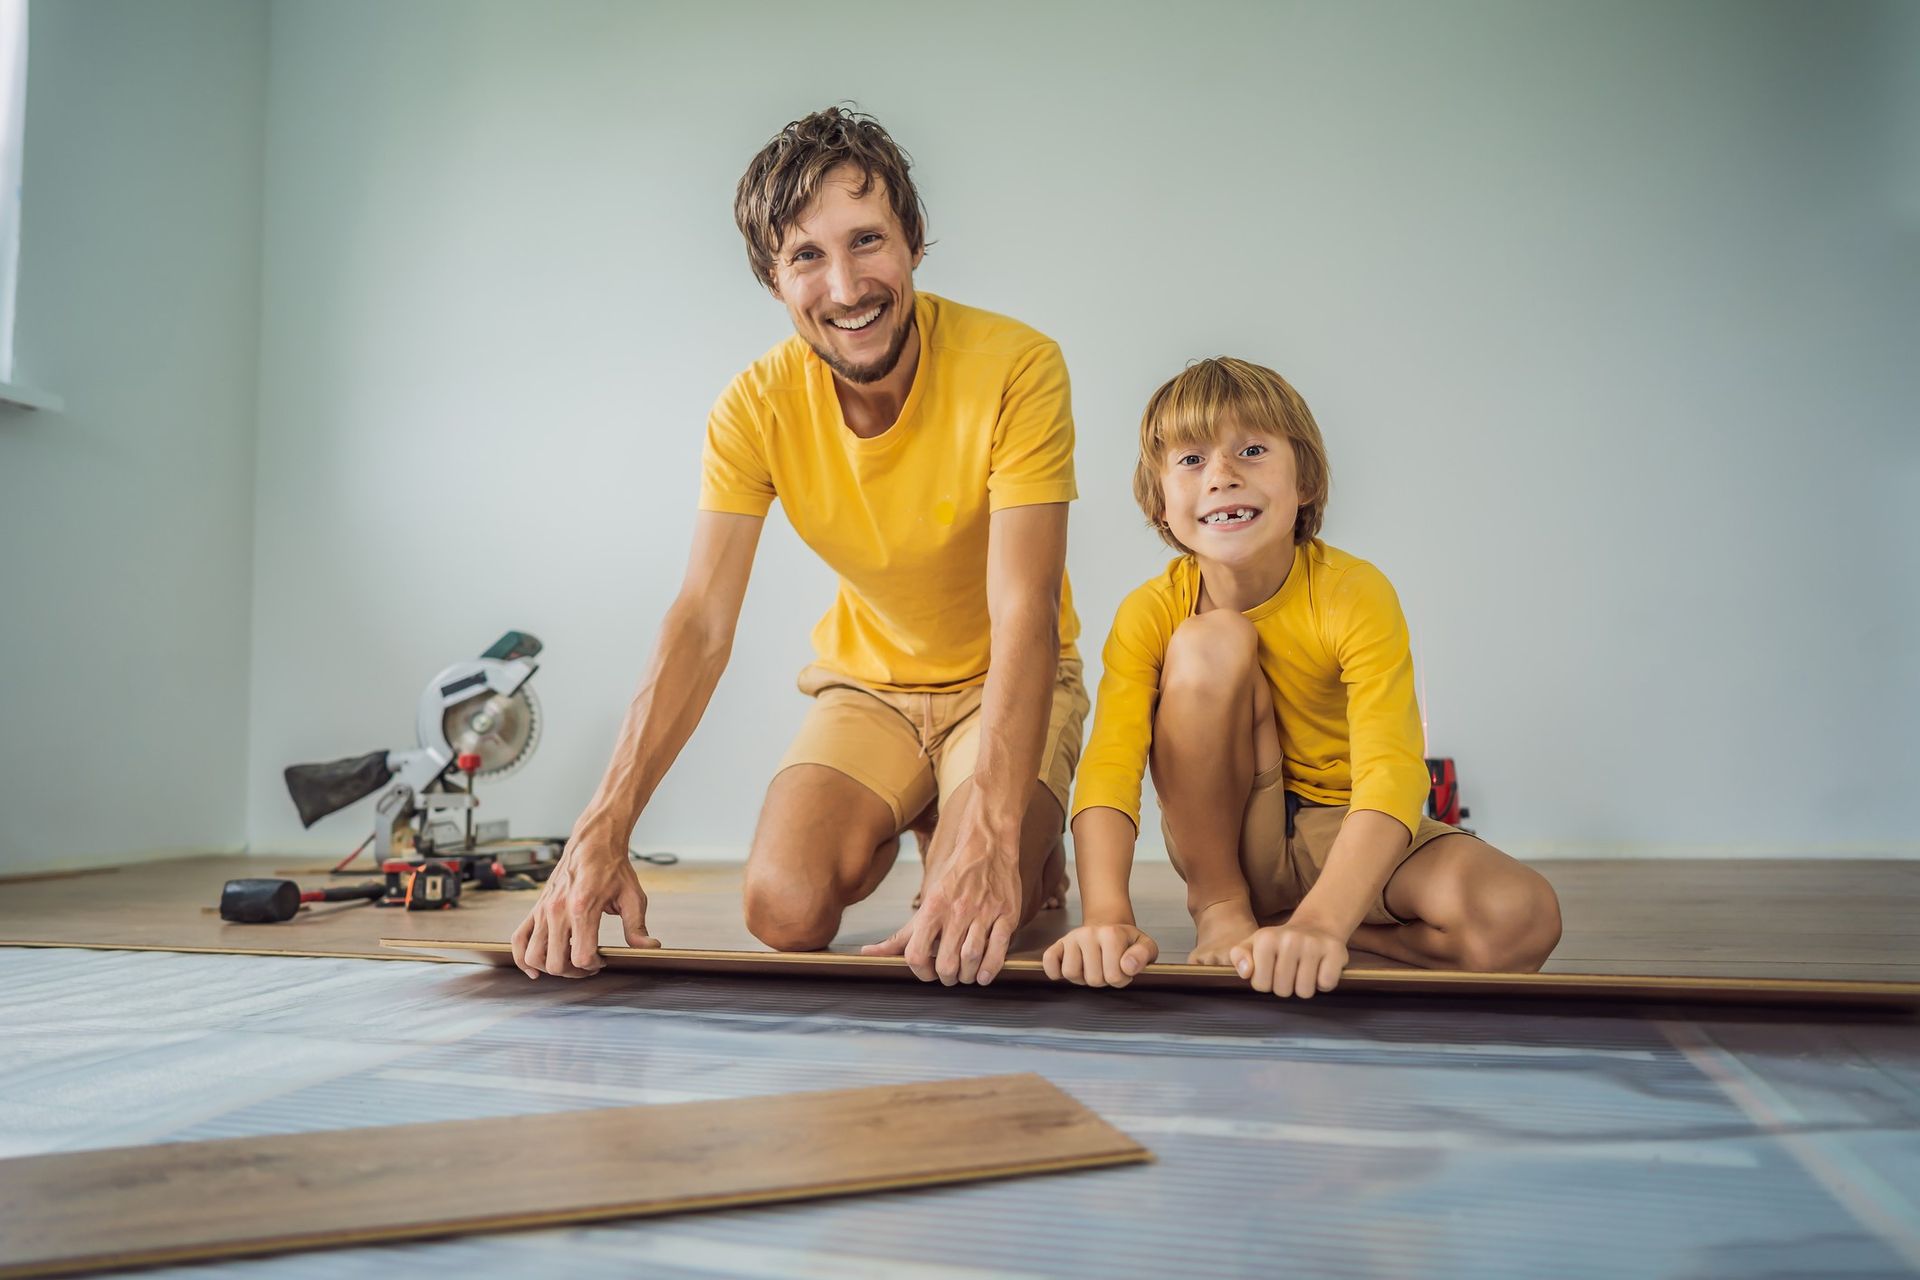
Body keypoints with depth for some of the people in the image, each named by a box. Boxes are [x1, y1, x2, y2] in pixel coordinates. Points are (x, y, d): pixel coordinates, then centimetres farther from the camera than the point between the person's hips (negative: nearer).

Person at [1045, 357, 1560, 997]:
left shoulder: (1355, 593, -20)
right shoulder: (1150, 613, -14)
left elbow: (1391, 771, -32)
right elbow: (1109, 764, -27)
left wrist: (1319, 921, -49)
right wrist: (1107, 915, -45)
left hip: (1342, 834, 0)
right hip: (1223, 840, 0)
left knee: (1520, 920, -29)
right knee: (1211, 642, -26)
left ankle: (1276, 920, -8)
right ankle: (1220, 907, -13)